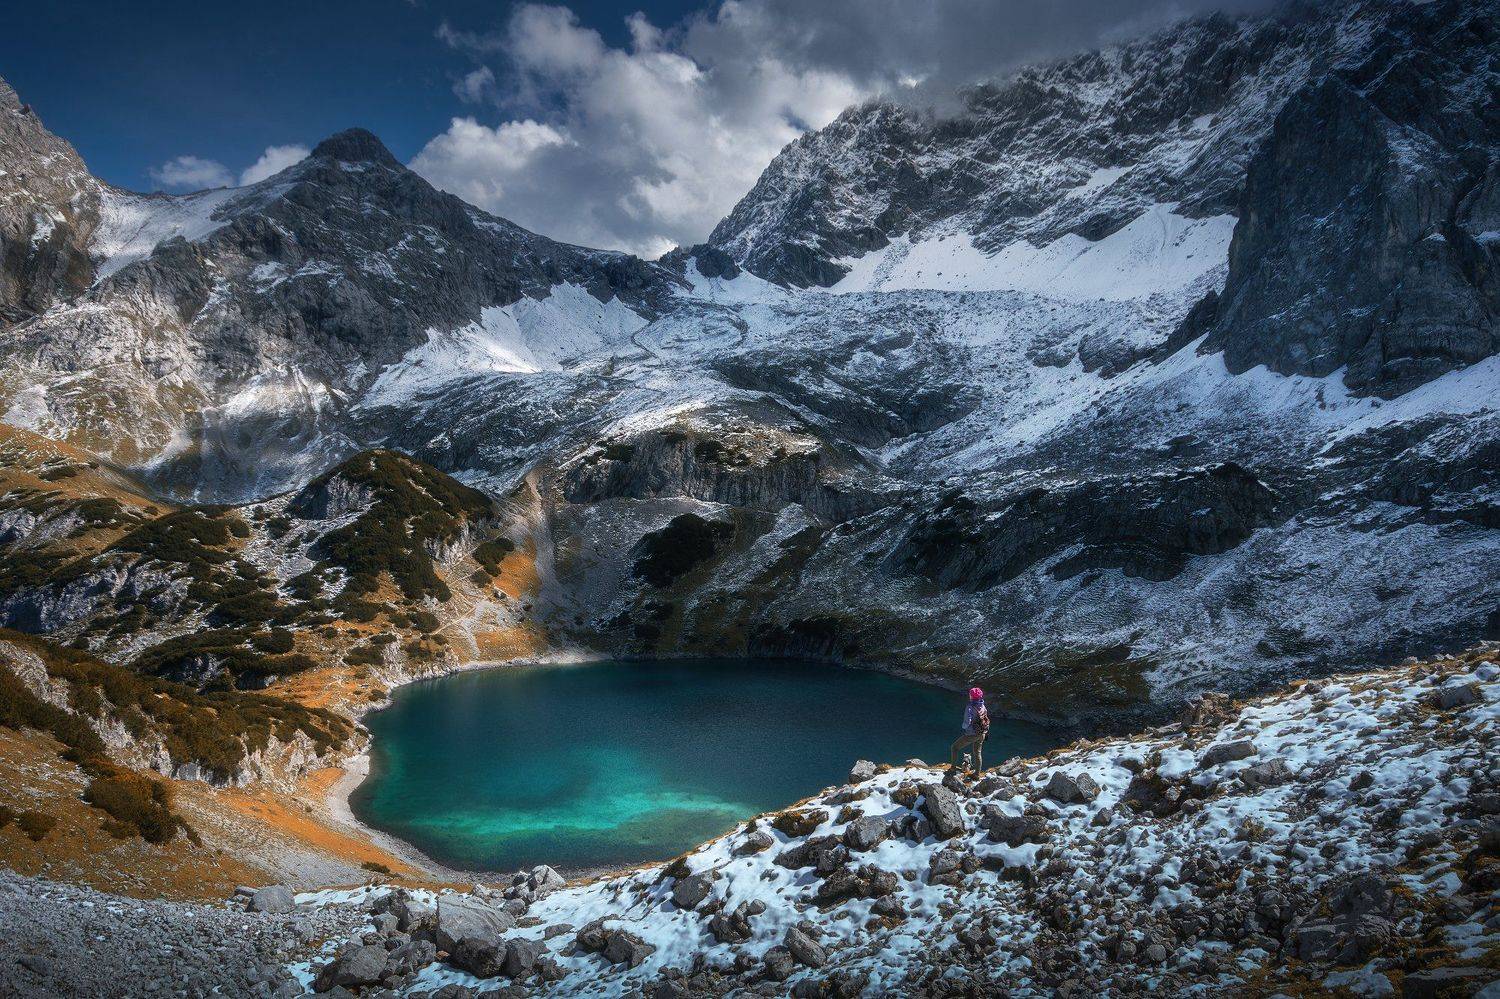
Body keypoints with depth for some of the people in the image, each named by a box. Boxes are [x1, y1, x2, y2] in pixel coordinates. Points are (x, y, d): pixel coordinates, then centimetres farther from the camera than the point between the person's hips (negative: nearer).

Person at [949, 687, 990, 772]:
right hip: (981, 734, 7)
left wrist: (964, 727, -5)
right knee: (978, 753, 21)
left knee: (955, 747, 10)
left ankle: (953, 767, 10)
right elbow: (986, 720, 6)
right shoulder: (983, 707, -1)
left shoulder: (970, 708, -23)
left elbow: (967, 722, -28)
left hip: (971, 734, -7)